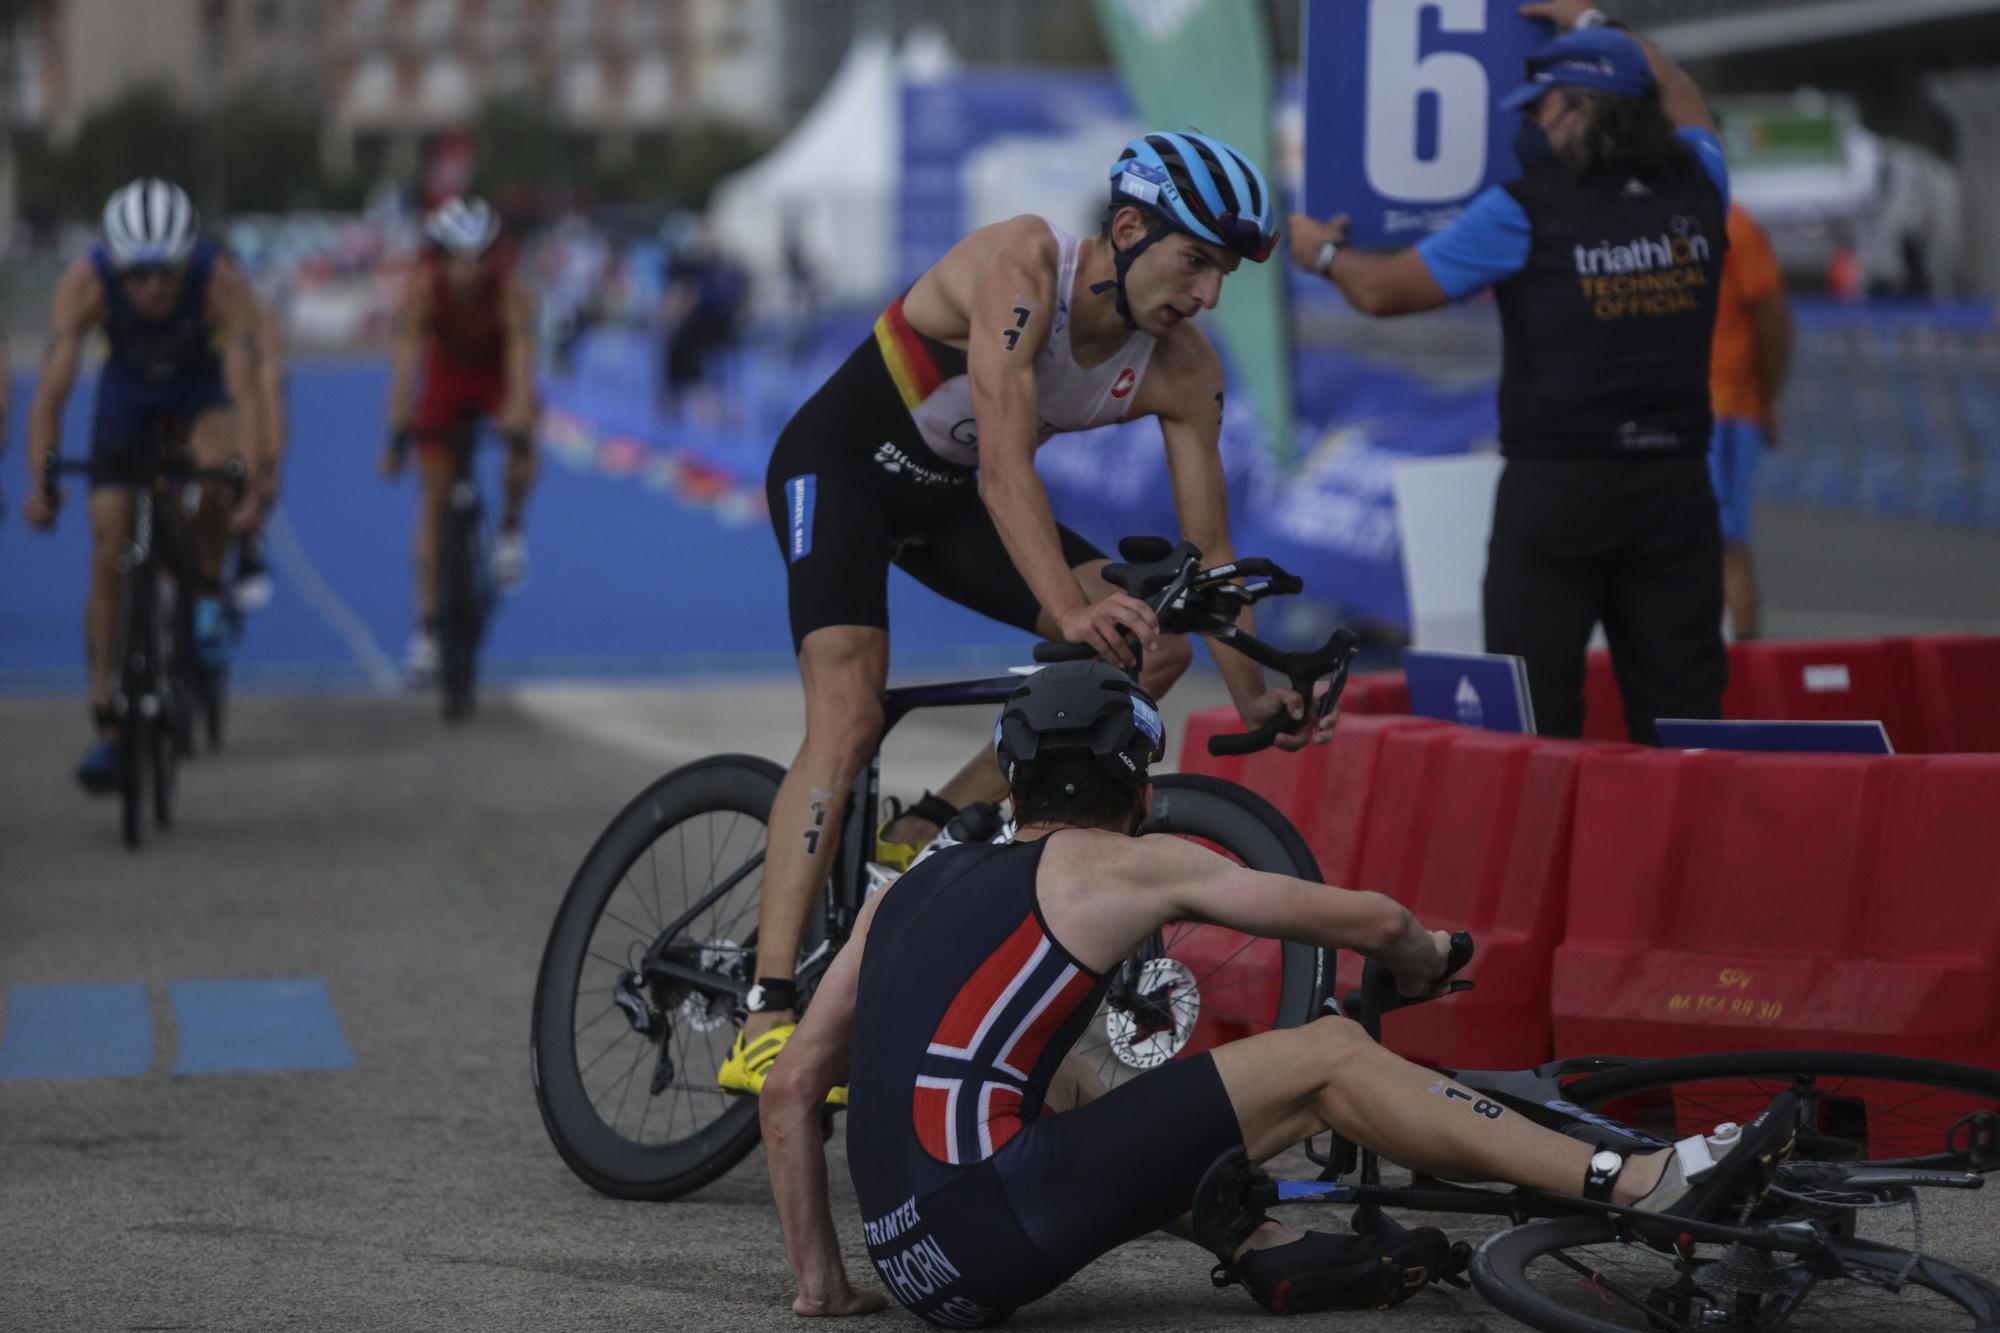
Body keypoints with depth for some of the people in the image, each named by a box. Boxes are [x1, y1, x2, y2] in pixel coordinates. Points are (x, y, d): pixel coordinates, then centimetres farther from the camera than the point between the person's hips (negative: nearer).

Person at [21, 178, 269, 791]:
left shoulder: (222, 284, -35)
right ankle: (107, 728, -1)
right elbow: (51, 391, -34)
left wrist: (253, 486, -52)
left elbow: (246, 391, -39)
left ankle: (209, 593, -7)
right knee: (108, 558, -7)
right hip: (127, 391, 1)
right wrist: (39, 484, -47)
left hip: (200, 388, -1)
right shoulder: (85, 283, -32)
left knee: (215, 469, -35)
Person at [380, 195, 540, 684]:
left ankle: (510, 529, -4)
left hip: (499, 375, -1)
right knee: (434, 502, -3)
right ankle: (426, 627, 2)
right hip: (448, 377, 1)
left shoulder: (511, 292, -33)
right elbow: (405, 364, -31)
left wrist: (519, 433, -49)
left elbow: (521, 367, -37)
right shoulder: (425, 289, -30)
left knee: (523, 450, -34)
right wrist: (397, 438, -38)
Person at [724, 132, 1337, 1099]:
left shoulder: (1182, 373, -12)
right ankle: (764, 1025, -29)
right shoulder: (1023, 266, -31)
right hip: (840, 465, -7)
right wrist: (1072, 611, -50)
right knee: (849, 718, -25)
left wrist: (1253, 698, -15)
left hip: (954, 500, 7)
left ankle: (926, 835, -1)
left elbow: (1207, 547, -7)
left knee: (1153, 648, -10)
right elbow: (1005, 469, -39)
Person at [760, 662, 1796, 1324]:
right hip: (989, 1230, -6)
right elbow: (1371, 921, 11)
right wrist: (1424, 960, 33)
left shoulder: (914, 888, 22)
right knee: (1329, 1057, 0)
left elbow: (789, 1089, 19)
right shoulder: (1123, 866, 6)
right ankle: (1645, 1186, 3)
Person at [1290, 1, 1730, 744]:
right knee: (1681, 713, 4)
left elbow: (1383, 291, 2)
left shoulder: (1526, 212, -7)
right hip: (1674, 485, 4)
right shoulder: (1694, 192, 7)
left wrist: (1324, 253, 24)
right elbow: (1683, 101, 32)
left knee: (1534, 714, 1)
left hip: (1557, 487, -4)